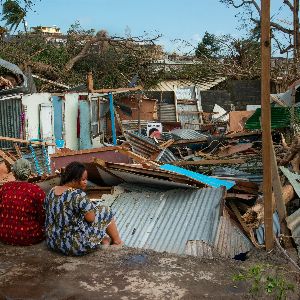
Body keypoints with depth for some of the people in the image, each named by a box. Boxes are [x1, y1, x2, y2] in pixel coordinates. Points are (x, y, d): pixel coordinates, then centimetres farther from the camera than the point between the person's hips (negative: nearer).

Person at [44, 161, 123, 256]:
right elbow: (91, 218, -17)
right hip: (76, 245, -8)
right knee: (105, 212, 9)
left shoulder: (51, 192, 1)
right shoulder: (78, 195, -24)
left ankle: (105, 240, 34)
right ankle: (118, 242, 28)